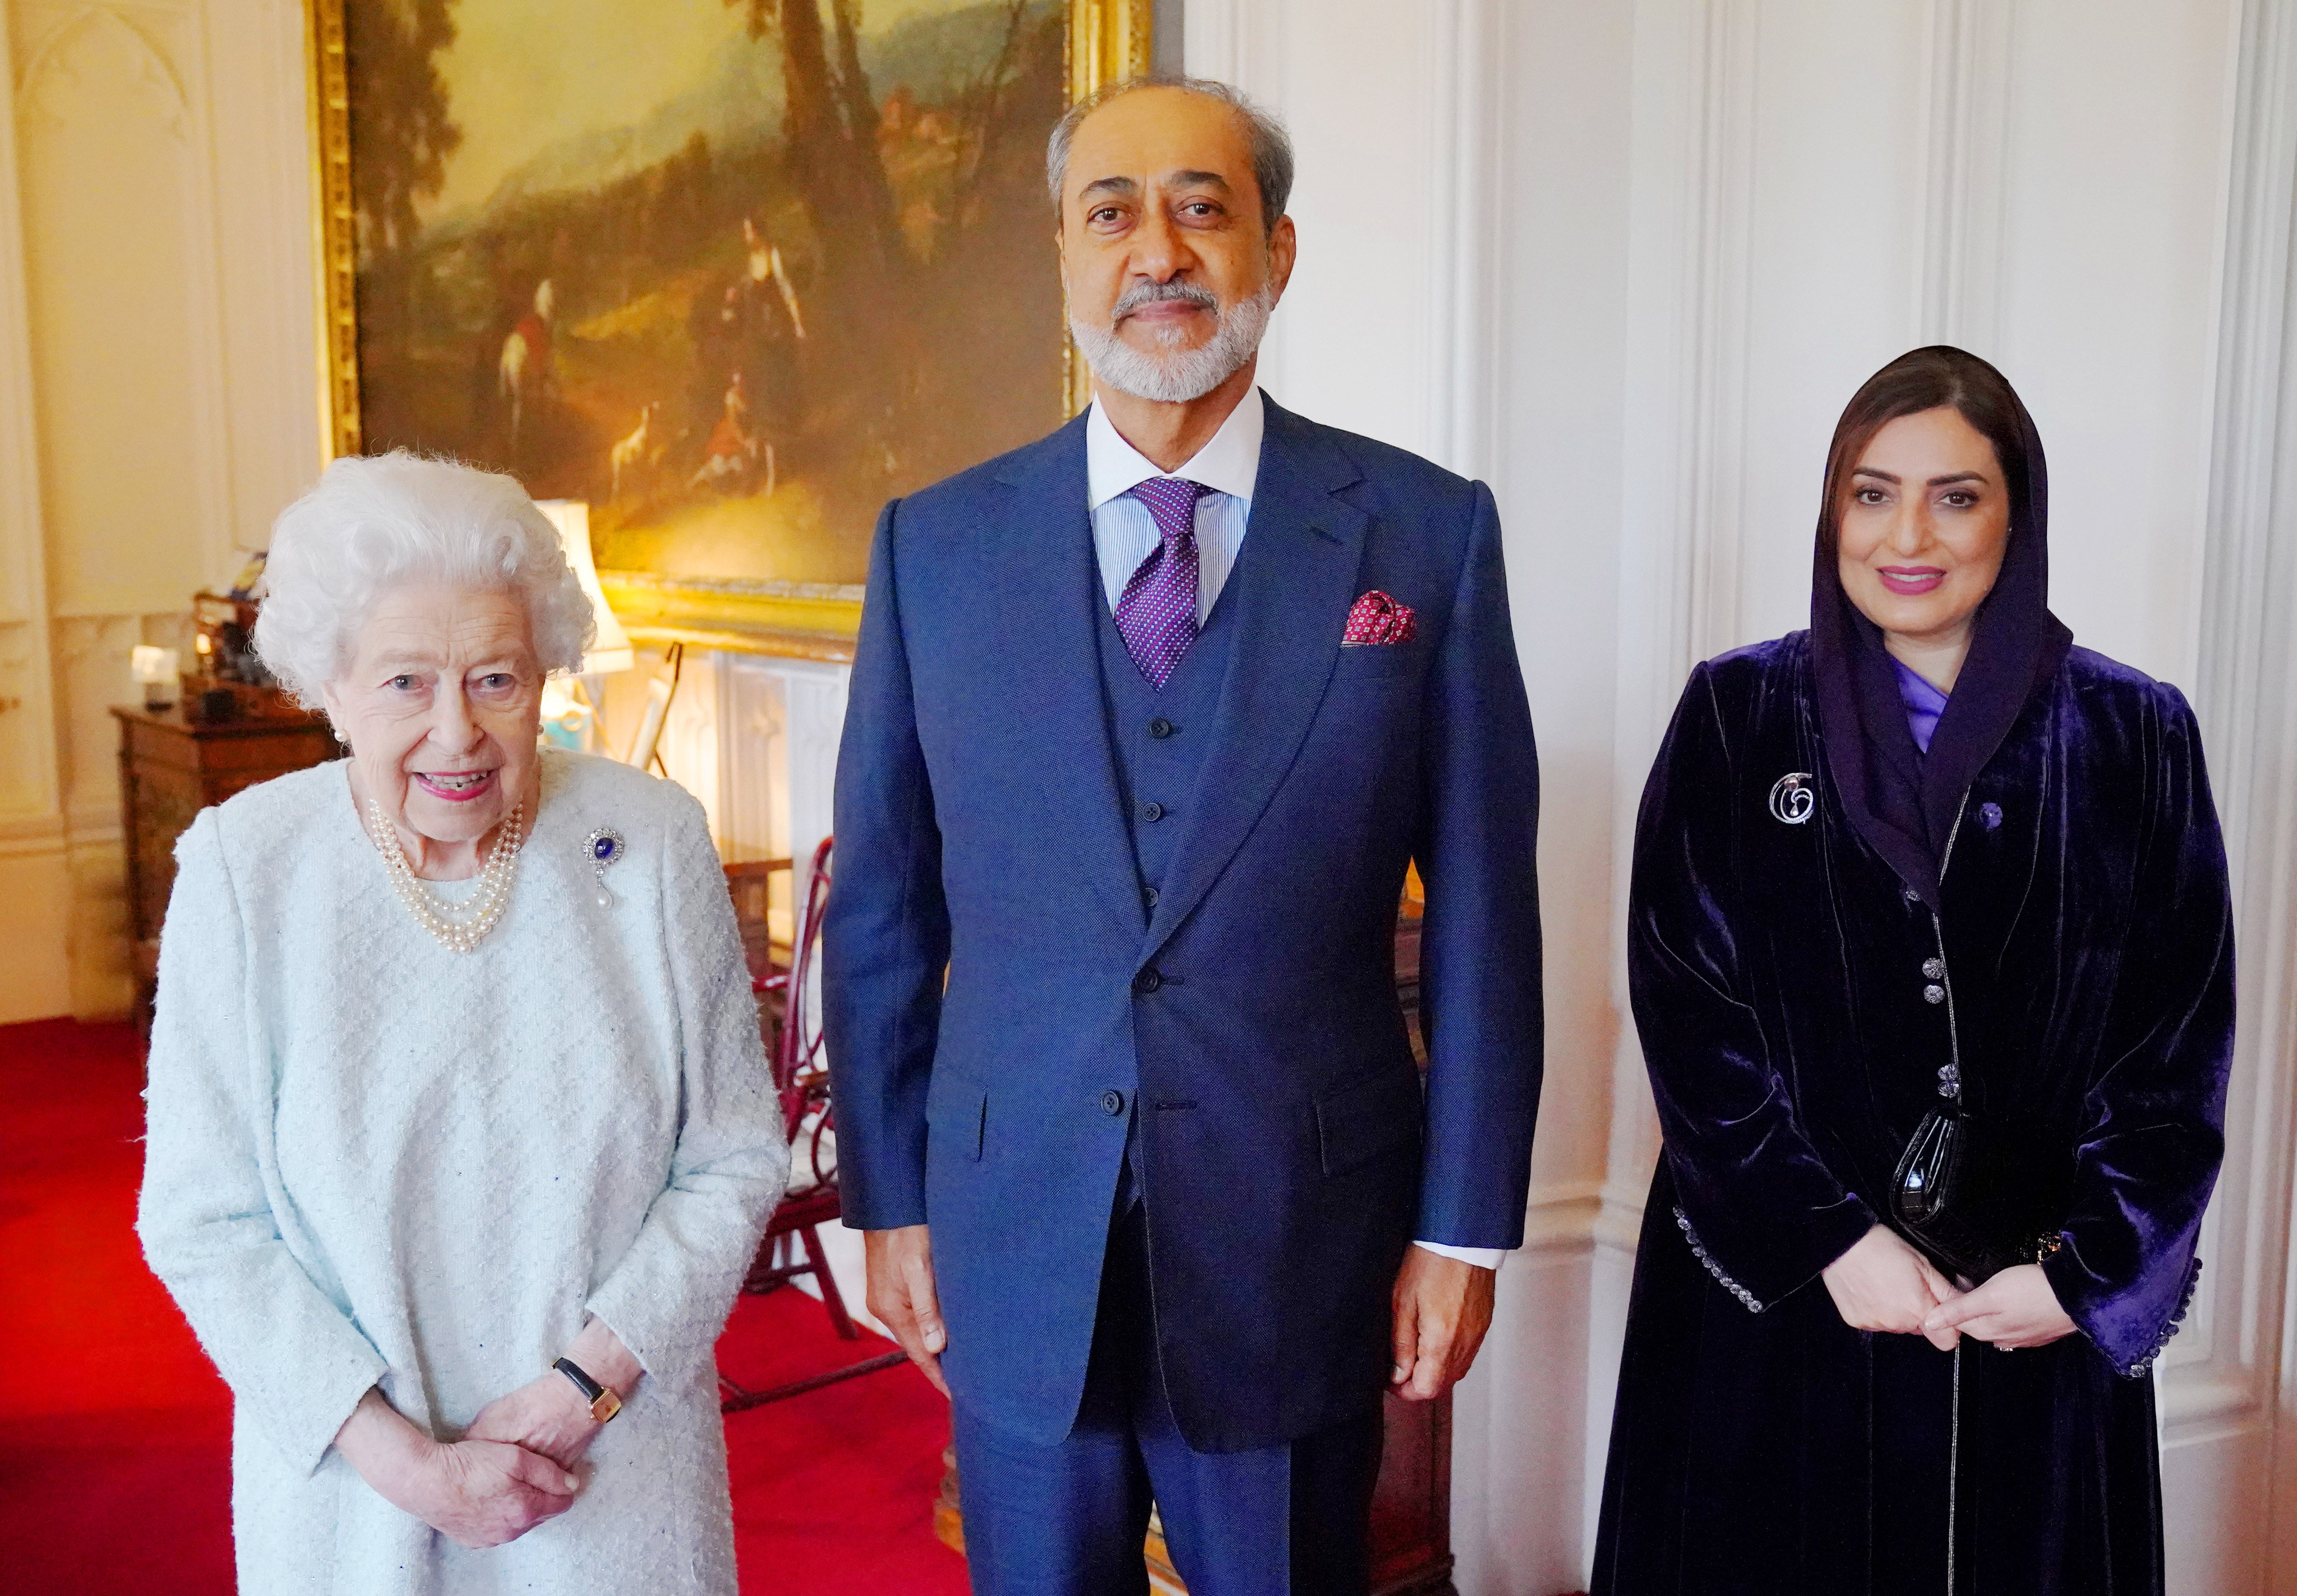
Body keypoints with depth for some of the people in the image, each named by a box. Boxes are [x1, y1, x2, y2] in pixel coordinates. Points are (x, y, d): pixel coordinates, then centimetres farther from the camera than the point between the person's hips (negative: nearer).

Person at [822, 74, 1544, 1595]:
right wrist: (889, 1198, 5)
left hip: (1301, 1246, -1)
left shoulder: (1427, 531, -5)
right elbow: (881, 908, 3)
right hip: (1016, 1250, 2)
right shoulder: (937, 544, -1)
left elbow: (1481, 909, -3)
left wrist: (1464, 1226, -2)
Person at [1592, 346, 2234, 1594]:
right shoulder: (1738, 716, -2)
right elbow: (1684, 1008, -6)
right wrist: (1828, 1239, -12)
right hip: (1773, 1298, 0)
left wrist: (2087, 1273, -7)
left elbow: (2181, 1037, 1)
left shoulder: (2132, 739, 1)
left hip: (2040, 1320, 1)